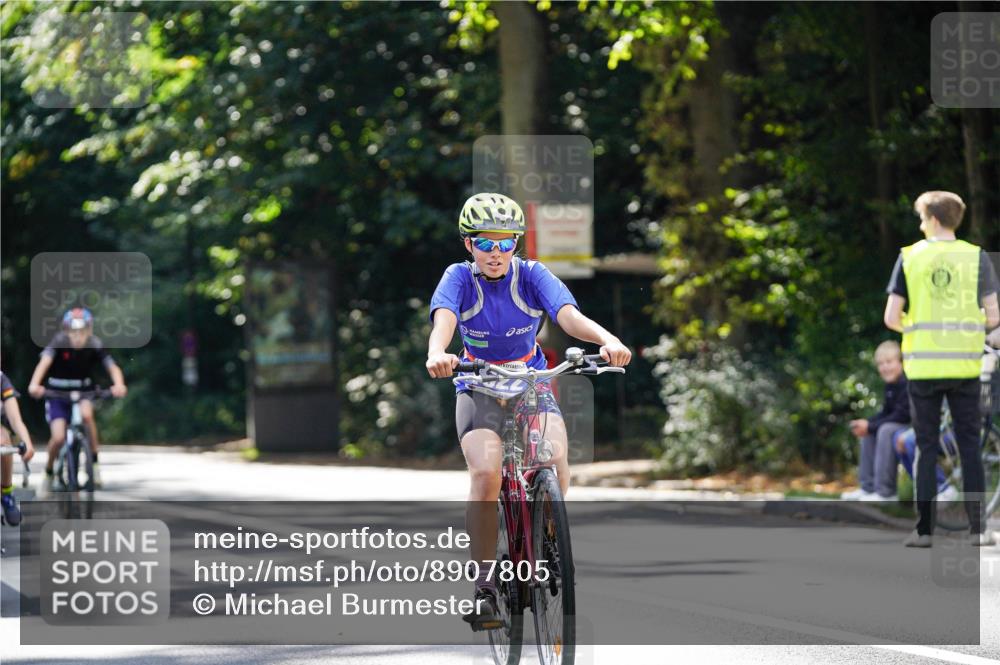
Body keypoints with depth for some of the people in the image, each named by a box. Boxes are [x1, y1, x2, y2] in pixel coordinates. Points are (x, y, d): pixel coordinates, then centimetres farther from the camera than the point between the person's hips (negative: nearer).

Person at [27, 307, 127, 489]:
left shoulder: (95, 345, -16)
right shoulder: (59, 342, -20)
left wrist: (119, 385, -46)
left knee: (86, 413, -32)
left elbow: (113, 367, -24)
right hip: (58, 393, -1)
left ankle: (94, 462, -17)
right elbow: (45, 361, -35)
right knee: (58, 438, -16)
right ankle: (48, 472, 12)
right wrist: (34, 384, -54)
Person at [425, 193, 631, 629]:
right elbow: (444, 319, -27)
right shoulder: (459, 278, -8)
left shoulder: (531, 276, -6)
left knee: (555, 461, -27)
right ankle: (483, 585, -18)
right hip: (479, 389, -1)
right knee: (486, 475, -26)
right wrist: (437, 354, -51)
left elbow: (567, 315, -23)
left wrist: (608, 340, -44)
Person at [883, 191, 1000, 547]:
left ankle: (925, 529, 4)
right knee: (970, 446, 6)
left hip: (923, 365, 0)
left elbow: (891, 318, -6)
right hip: (965, 366, 0)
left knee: (926, 447, 6)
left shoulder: (909, 258, -1)